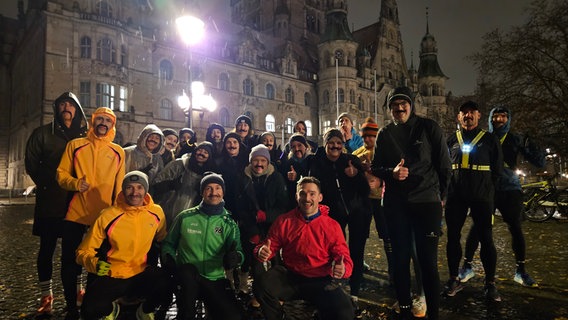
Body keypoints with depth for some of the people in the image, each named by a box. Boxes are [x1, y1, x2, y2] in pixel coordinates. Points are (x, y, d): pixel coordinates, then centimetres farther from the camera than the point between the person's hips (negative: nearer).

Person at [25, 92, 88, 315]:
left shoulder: (86, 136, 7)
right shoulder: (43, 133, 5)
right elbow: (31, 163, 6)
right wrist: (46, 184, -1)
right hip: (50, 201, -1)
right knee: (47, 247, 5)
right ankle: (46, 295, 14)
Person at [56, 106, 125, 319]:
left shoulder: (118, 152, 6)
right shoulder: (75, 145, 4)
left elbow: (119, 185, 9)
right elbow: (61, 173, 3)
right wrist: (75, 183, -17)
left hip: (104, 216, 1)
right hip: (76, 214, 0)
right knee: (69, 262, 5)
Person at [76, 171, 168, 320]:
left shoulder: (157, 212, -5)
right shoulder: (108, 216, -14)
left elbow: (163, 241, 17)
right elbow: (84, 251, -6)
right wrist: (95, 263, -25)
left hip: (141, 274, 1)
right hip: (110, 276, -1)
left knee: (167, 284, -30)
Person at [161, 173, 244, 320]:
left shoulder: (229, 224, 3)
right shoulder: (185, 217, 1)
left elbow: (237, 251, -12)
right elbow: (169, 243, 11)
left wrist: (236, 257, -37)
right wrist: (168, 257, -12)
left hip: (215, 280, 1)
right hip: (187, 276, 0)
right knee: (189, 271, -35)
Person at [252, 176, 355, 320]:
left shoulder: (332, 226, -2)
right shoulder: (283, 221, 1)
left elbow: (344, 257, -3)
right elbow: (271, 246, 5)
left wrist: (343, 269, -28)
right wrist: (262, 252, -21)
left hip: (320, 281, -1)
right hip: (289, 276, 1)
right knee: (261, 283, -28)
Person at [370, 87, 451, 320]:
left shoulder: (429, 128, -1)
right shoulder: (384, 134, 7)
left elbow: (444, 165, 3)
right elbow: (375, 168, 9)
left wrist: (440, 196, 6)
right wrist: (391, 173, -12)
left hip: (427, 202, -2)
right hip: (395, 205, 3)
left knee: (428, 261, -1)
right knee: (400, 259, 10)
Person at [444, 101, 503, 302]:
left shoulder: (489, 139, 6)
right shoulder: (452, 140, 11)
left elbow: (497, 169, 7)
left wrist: (487, 189, 4)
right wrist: (449, 189, 7)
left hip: (482, 198, -2)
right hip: (455, 197, 2)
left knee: (486, 239, 0)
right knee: (453, 237, 5)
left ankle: (490, 283, 12)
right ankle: (454, 279, 16)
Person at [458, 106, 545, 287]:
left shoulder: (516, 139, 5)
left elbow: (540, 163, 2)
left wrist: (531, 147, -17)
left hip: (510, 188, 1)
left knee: (516, 229, 1)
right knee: (477, 227, -3)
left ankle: (521, 272, 14)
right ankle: (467, 267, 8)